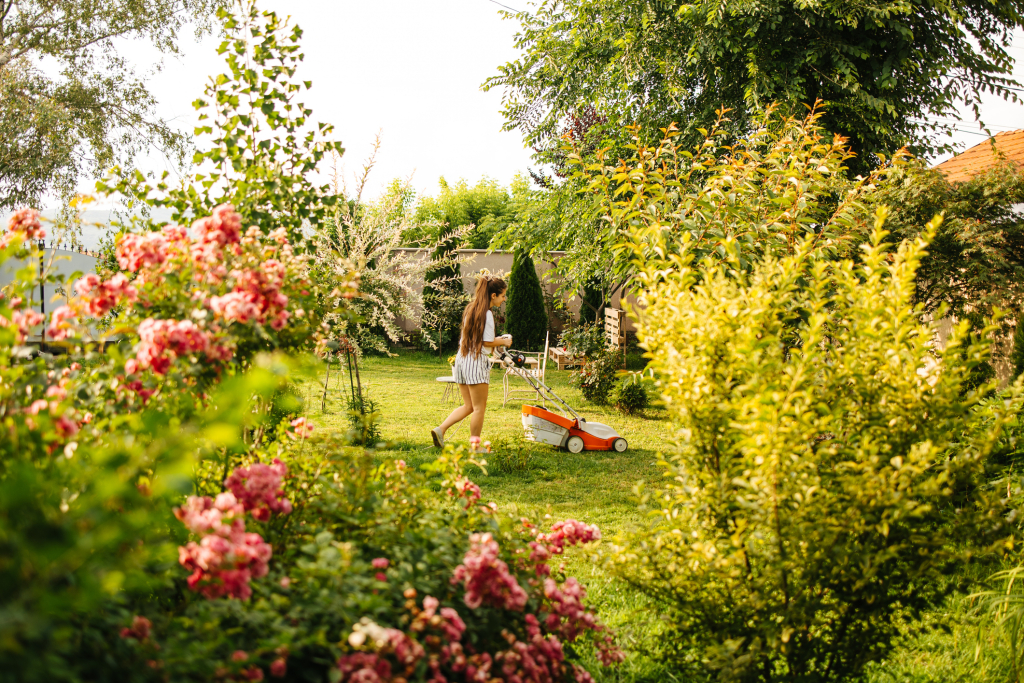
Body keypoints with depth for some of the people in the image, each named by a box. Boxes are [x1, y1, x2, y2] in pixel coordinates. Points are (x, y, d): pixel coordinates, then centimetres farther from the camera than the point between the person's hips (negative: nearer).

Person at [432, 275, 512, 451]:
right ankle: (474, 446, 6)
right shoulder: (486, 313, -12)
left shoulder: (471, 309, 15)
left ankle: (440, 429, 3)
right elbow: (487, 342, -14)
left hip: (462, 358, 9)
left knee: (468, 406, 15)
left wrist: (497, 339, 19)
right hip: (476, 361, -9)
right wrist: (503, 342, 3)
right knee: (479, 407, 1)